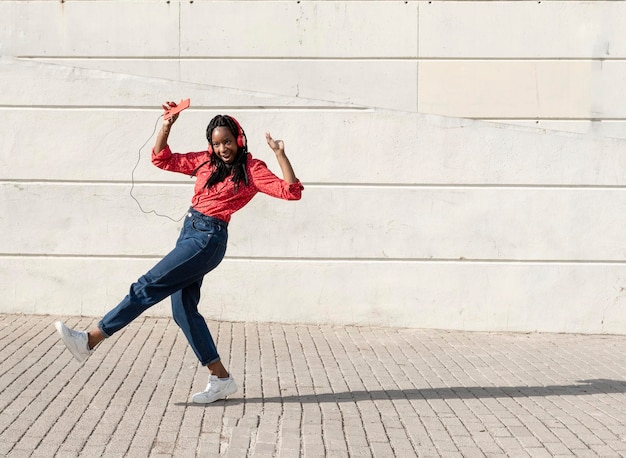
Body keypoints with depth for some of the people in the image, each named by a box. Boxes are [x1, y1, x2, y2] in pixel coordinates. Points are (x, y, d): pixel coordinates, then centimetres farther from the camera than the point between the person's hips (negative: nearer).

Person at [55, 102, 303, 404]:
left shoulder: (252, 170, -3)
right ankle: (220, 379, 13)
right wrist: (167, 125, 5)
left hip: (208, 240, -8)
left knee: (148, 286, -10)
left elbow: (291, 192, -12)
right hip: (190, 231, 8)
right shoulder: (205, 161, 14)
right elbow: (162, 159, 17)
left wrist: (279, 153, -19)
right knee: (183, 310, 7)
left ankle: (90, 340, -6)